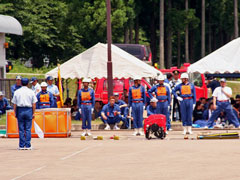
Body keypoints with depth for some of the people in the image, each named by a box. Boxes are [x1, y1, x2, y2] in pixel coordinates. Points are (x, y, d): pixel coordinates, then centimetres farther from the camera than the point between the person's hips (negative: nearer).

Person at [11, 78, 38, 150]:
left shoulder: (17, 92, 2)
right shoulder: (31, 92, 0)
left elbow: (14, 104, 2)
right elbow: (34, 104, -1)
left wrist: (15, 113, 8)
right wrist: (33, 113, 5)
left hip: (20, 110, 1)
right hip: (29, 110, -1)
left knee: (21, 129, 4)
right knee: (28, 129, 2)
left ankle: (21, 145, 3)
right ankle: (28, 145, 0)